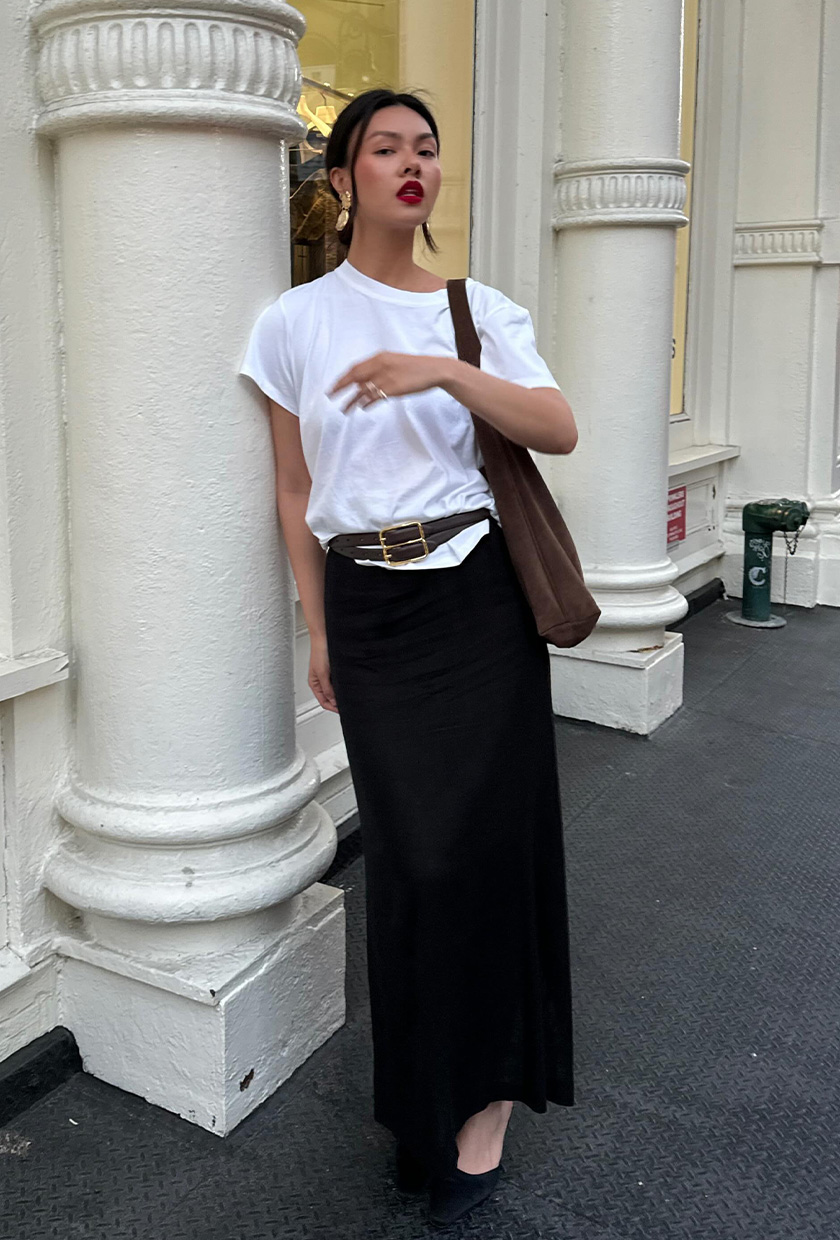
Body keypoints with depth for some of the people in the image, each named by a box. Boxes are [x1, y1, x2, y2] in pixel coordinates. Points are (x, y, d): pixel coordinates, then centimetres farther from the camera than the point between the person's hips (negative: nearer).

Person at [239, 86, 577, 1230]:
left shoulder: (479, 309, 5)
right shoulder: (295, 322, 5)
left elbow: (560, 429, -8)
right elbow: (295, 491, 8)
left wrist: (444, 370, -22)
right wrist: (318, 633, 8)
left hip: (477, 591, 0)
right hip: (367, 604, 0)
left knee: (486, 834, 1)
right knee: (412, 852, 3)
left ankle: (485, 1089, 22)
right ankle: (429, 1101, 26)